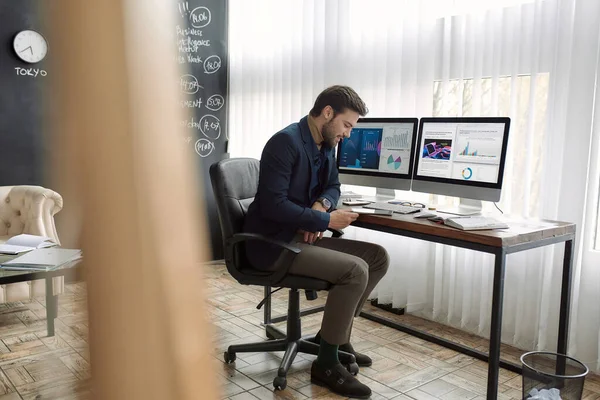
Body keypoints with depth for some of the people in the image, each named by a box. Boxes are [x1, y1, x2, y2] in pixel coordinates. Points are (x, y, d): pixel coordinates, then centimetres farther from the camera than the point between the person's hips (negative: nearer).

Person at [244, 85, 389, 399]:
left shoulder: (326, 144, 10)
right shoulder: (286, 142, -18)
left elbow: (332, 186, 21)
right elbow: (272, 205, -25)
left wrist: (322, 204, -3)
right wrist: (326, 220, -20)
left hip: (300, 235, 9)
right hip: (272, 243, -9)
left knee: (378, 257, 1)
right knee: (355, 270, -24)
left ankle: (334, 334, 15)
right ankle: (326, 363, -8)